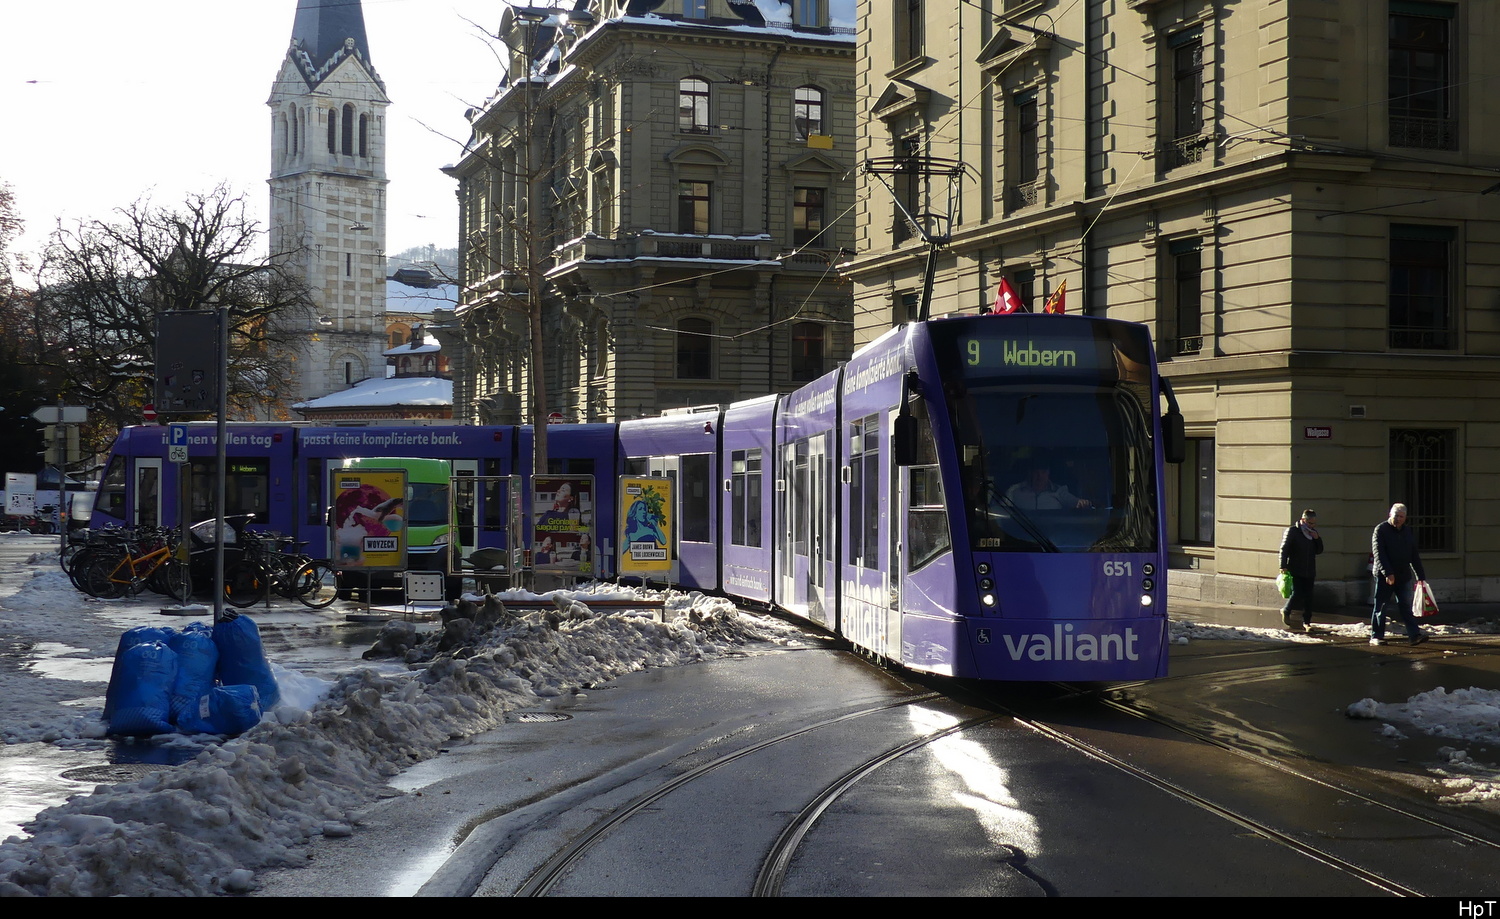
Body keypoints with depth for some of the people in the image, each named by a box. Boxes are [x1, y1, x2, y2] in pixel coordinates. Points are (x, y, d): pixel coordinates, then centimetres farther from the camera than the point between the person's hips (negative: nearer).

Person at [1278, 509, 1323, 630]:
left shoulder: (1313, 532, 13)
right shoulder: (1292, 531, -5)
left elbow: (1319, 551, 16)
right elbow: (1284, 549, -7)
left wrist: (1317, 538, -1)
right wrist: (1283, 566, -16)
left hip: (1309, 572, 5)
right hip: (1295, 570, -5)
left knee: (1308, 597, 3)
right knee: (1297, 594, -12)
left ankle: (1307, 621, 11)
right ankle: (1286, 612, 15)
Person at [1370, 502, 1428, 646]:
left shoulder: (1408, 532, 12)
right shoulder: (1381, 530, -6)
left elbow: (1414, 556, 17)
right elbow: (1378, 553, -14)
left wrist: (1421, 576, 13)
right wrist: (1388, 573, -22)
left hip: (1404, 576, 4)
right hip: (1384, 576, -4)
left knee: (1406, 606, 0)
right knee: (1380, 606, 1)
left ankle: (1414, 635, -5)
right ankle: (1376, 636, 7)